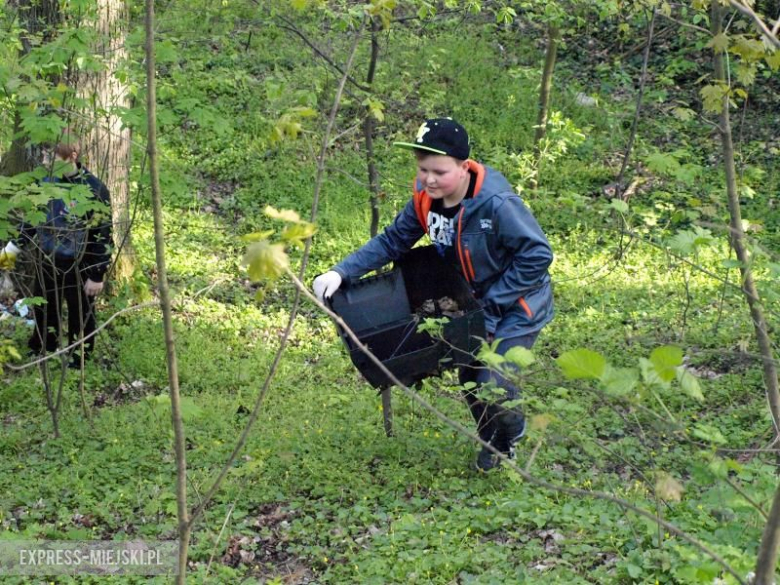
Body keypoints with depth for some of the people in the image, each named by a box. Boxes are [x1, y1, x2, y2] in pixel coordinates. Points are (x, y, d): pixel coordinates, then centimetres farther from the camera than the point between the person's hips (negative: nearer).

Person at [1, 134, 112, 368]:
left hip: (79, 267, -5)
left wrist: (97, 276, -14)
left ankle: (78, 365, 25)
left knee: (80, 316, 10)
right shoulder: (46, 181, -3)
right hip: (46, 262, 5)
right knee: (44, 313, 19)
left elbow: (102, 235, -14)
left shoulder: (94, 189, -18)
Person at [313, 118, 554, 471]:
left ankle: (513, 439, 17)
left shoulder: (496, 203, -33)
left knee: (495, 386, -16)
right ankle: (491, 444, 41)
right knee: (471, 383, 13)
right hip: (476, 305, 7)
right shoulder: (425, 200, -11)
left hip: (516, 306, -7)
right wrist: (342, 273, -14)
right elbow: (391, 241, -1)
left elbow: (538, 255, -27)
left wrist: (492, 303, -22)